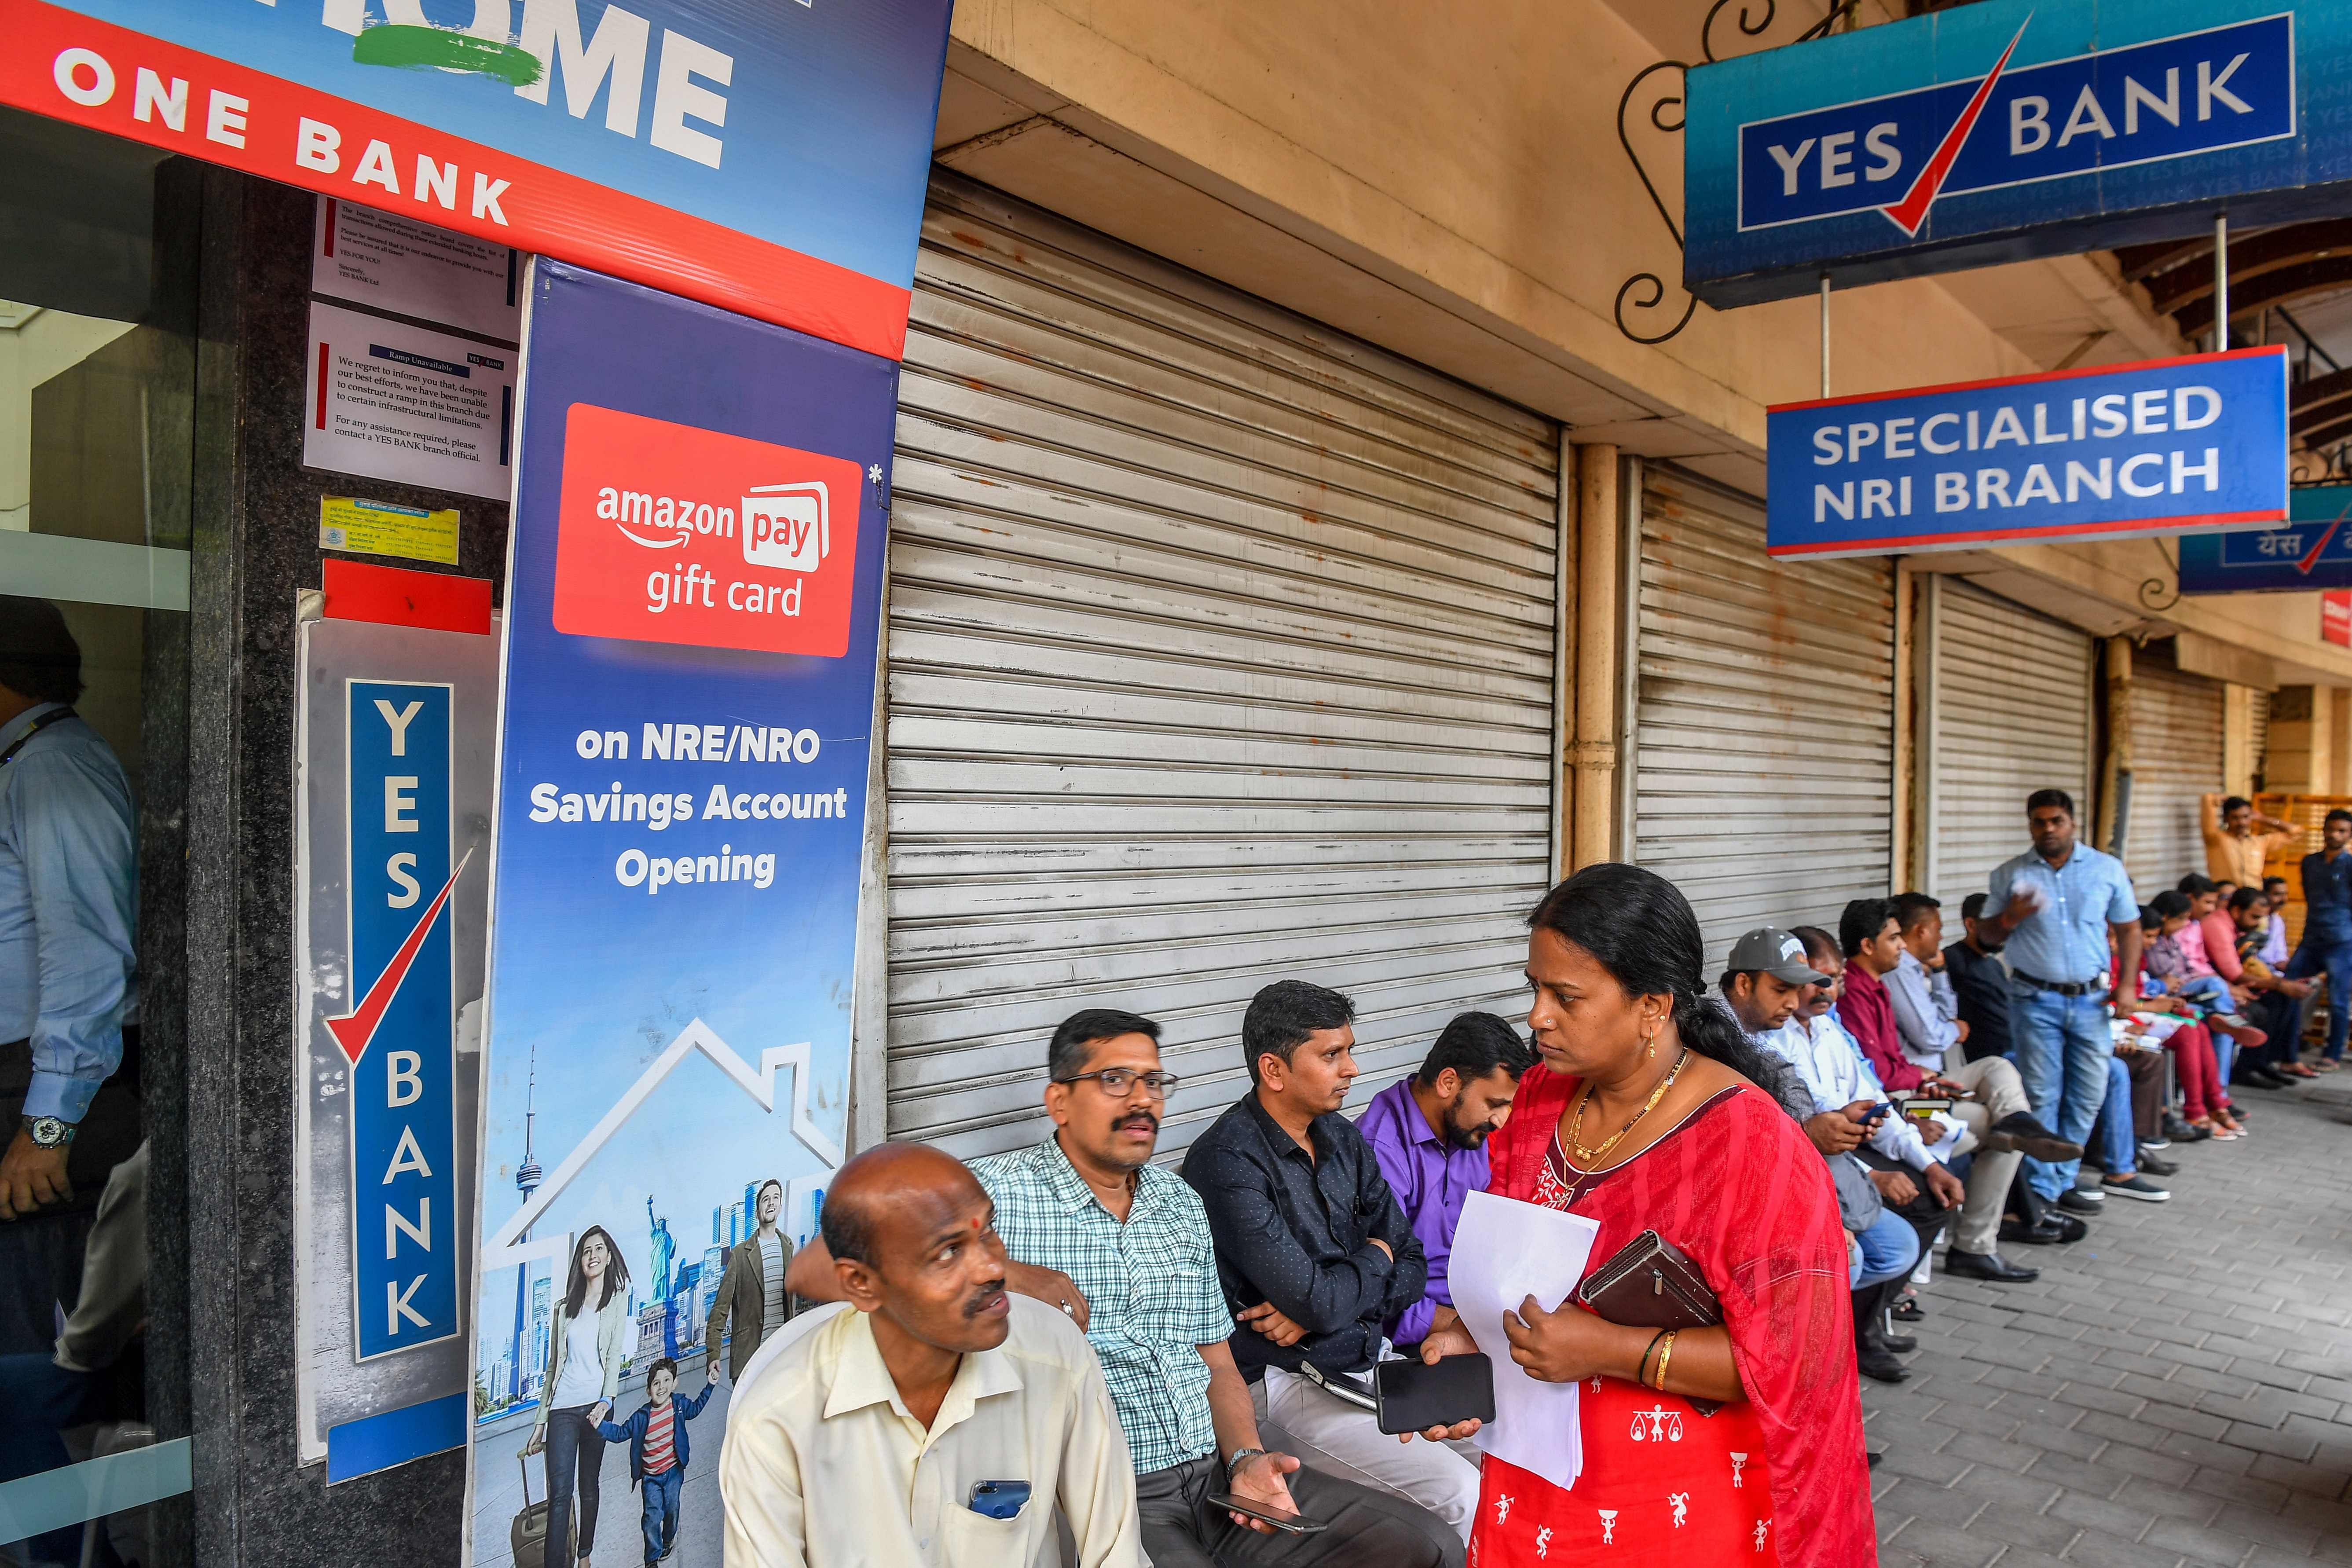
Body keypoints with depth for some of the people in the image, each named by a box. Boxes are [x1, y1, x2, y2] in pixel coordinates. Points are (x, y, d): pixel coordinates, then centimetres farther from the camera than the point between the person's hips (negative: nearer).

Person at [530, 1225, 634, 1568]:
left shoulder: (618, 1300, 7)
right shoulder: (565, 1307, 14)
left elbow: (614, 1356, -4)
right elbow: (553, 1366, 14)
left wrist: (606, 1400, -19)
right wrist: (540, 1422, 10)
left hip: (596, 1405, -1)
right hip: (562, 1407, 1)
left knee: (589, 1486, 7)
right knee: (560, 1492, -7)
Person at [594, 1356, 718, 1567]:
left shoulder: (679, 1405, -8)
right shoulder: (641, 1417, -14)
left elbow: (695, 1408, 12)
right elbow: (621, 1432, -6)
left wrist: (710, 1385, 6)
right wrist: (601, 1426, -22)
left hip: (673, 1470, 2)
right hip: (650, 1476, -1)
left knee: (672, 1509, 14)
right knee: (653, 1516, -2)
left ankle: (669, 1539, 44)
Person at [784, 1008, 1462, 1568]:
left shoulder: (1180, 1203, 15)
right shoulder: (995, 1193, -8)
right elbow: (814, 1271, -17)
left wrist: (1246, 1458, -1)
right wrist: (1005, 1278, -20)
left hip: (1214, 1476, 7)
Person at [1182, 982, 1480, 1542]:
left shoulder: (1345, 1140, 7)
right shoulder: (1226, 1162, -19)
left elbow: (1411, 1269, 6)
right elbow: (1316, 1300, -24)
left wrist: (1321, 1303, -12)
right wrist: (1374, 1258, -3)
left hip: (1369, 1358, 8)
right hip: (1285, 1382, -8)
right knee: (1461, 1493, -19)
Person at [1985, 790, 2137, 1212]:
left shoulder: (2107, 869, 6)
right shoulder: (2009, 874, 3)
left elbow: (2129, 929, 10)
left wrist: (2127, 984, -1)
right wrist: (2011, 918, -15)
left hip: (2091, 998, 2)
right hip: (2036, 999, -2)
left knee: (2089, 1094, 5)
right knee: (2041, 1096, -2)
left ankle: (2063, 1177, 20)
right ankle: (2043, 1190, 4)